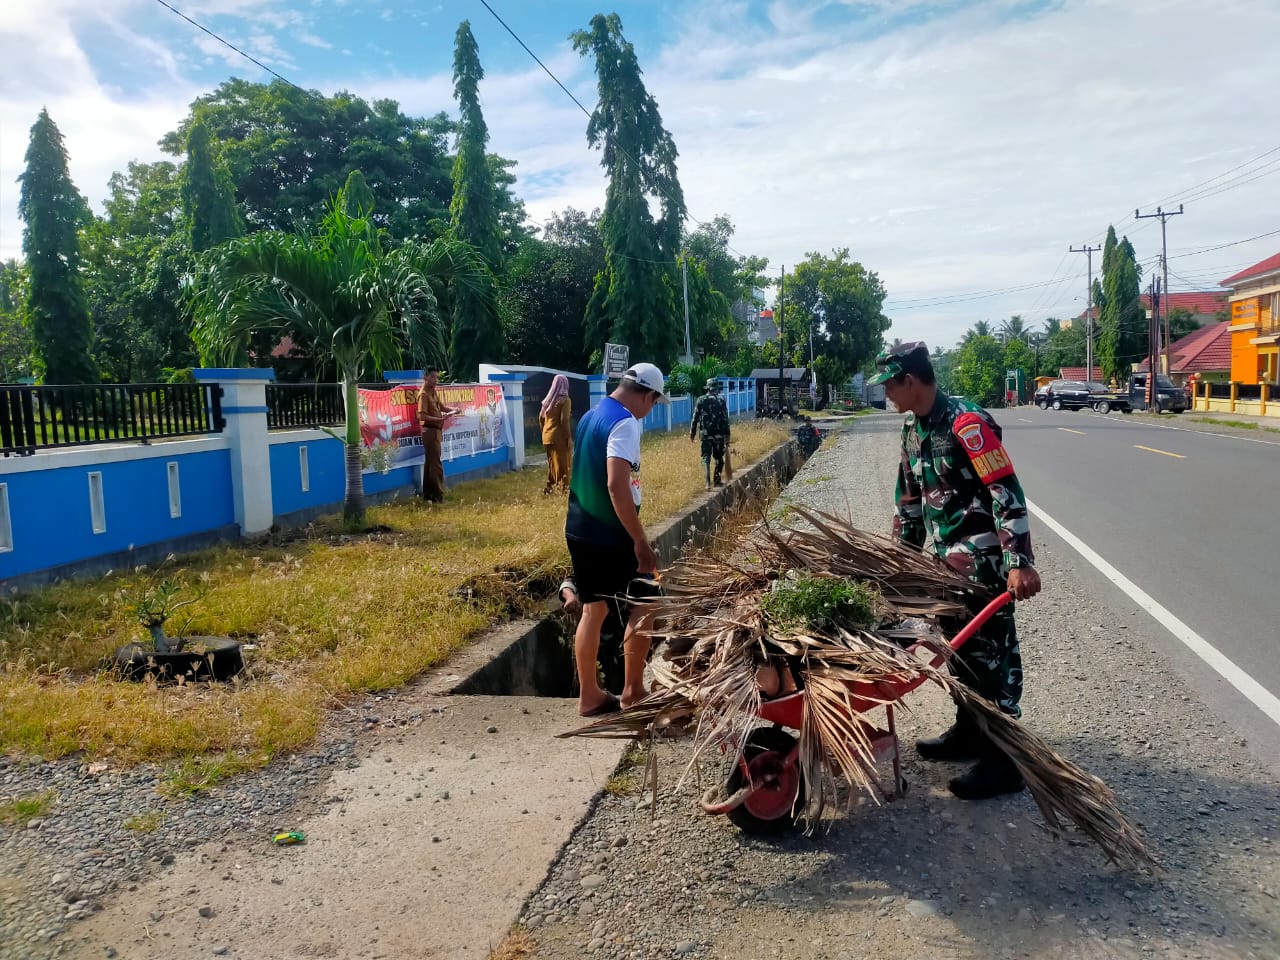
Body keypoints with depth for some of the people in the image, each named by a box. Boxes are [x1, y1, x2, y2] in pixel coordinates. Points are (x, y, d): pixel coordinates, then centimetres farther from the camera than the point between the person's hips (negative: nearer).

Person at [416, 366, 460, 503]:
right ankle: (438, 496, -5)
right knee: (435, 463, -8)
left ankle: (428, 494, 20)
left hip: (436, 430, 10)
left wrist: (453, 410, 4)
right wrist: (440, 419, -29)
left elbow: (441, 407, 23)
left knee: (430, 462, 13)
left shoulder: (432, 392, 12)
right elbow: (422, 416, -23)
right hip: (430, 430, -10)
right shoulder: (424, 394, -15)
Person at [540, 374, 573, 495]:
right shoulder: (565, 400, -11)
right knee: (562, 462, 1)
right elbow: (565, 420, -17)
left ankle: (549, 486, 18)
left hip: (547, 436, 7)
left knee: (552, 462, 16)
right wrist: (569, 438, -14)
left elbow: (541, 417, 12)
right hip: (559, 436, -7)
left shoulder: (548, 399, 10)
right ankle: (563, 486, 4)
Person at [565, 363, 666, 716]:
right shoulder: (624, 423, -17)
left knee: (593, 610, 14)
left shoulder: (590, 416, 12)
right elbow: (616, 486, -27)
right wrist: (640, 541, -23)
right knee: (640, 610, 6)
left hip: (580, 529, 9)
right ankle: (632, 693, 14)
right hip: (609, 536, -9)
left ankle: (589, 695, 21)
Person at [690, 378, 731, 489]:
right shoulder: (721, 400, -1)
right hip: (719, 434, 0)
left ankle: (708, 483, -10)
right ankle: (717, 480, 18)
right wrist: (727, 437, 3)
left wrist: (692, 433, 8)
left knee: (706, 458, 1)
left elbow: (695, 418, 0)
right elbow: (726, 419, -2)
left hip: (706, 434, 0)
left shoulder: (701, 400, -1)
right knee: (719, 457, 15)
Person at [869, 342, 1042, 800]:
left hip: (983, 560, -9)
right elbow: (910, 497, 18)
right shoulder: (913, 429, 9)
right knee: (959, 646, 18)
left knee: (991, 651, -2)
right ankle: (968, 732, 34)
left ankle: (1003, 759, 8)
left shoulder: (966, 424, -20)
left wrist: (1020, 562, -26)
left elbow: (1007, 492, -22)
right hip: (946, 558, 9)